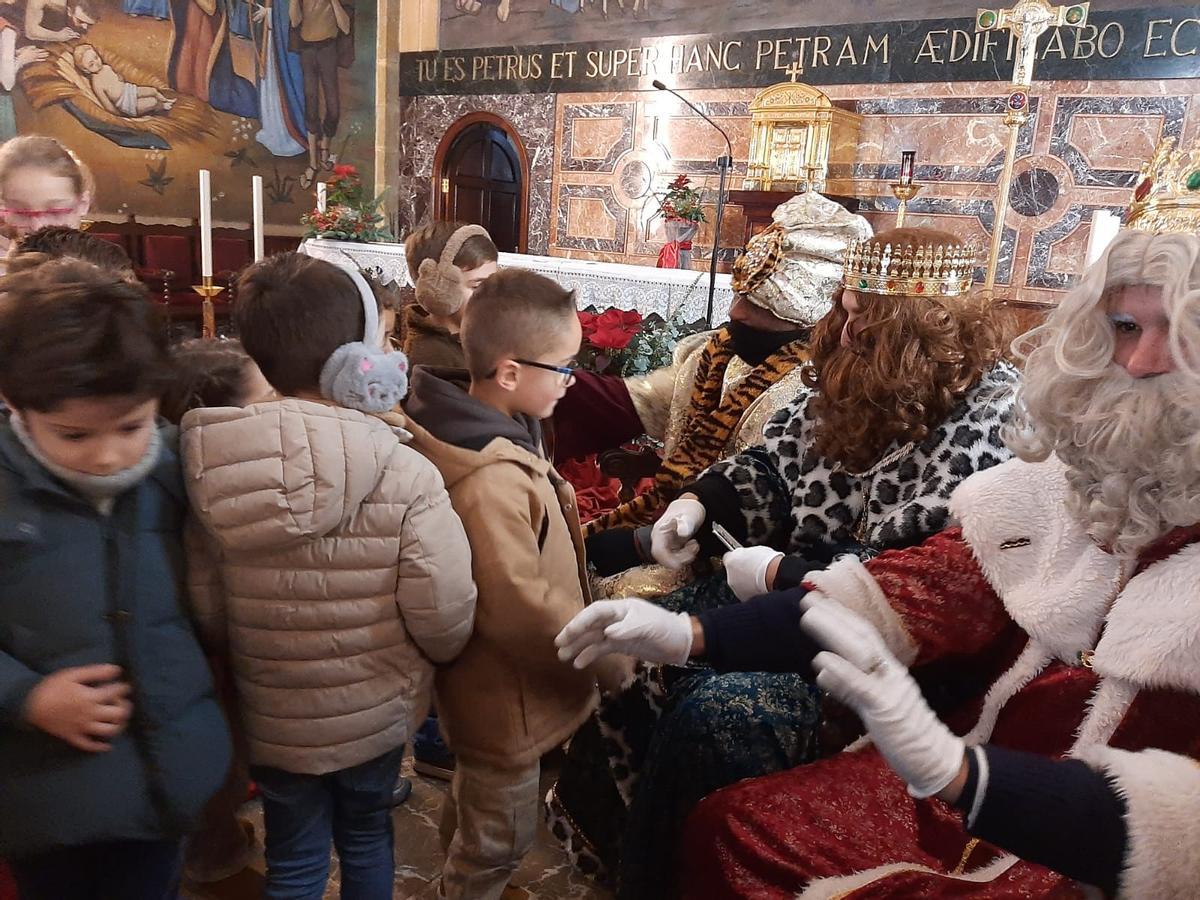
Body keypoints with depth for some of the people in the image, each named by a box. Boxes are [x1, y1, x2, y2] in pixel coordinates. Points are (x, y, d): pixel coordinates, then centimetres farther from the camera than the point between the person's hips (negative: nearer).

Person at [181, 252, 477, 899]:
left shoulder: (213, 473, -15)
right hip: (378, 711, -1)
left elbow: (207, 612, -7)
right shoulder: (406, 476, -25)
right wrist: (441, 652, 2)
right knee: (366, 839, 26)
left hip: (272, 718, 2)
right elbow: (446, 621, -22)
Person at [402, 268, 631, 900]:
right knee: (498, 837, 16)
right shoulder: (493, 479, -35)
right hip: (506, 700, -10)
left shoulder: (480, 429, -3)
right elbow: (520, 605, -34)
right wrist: (608, 661, -21)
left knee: (473, 808, 33)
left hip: (482, 680, 10)